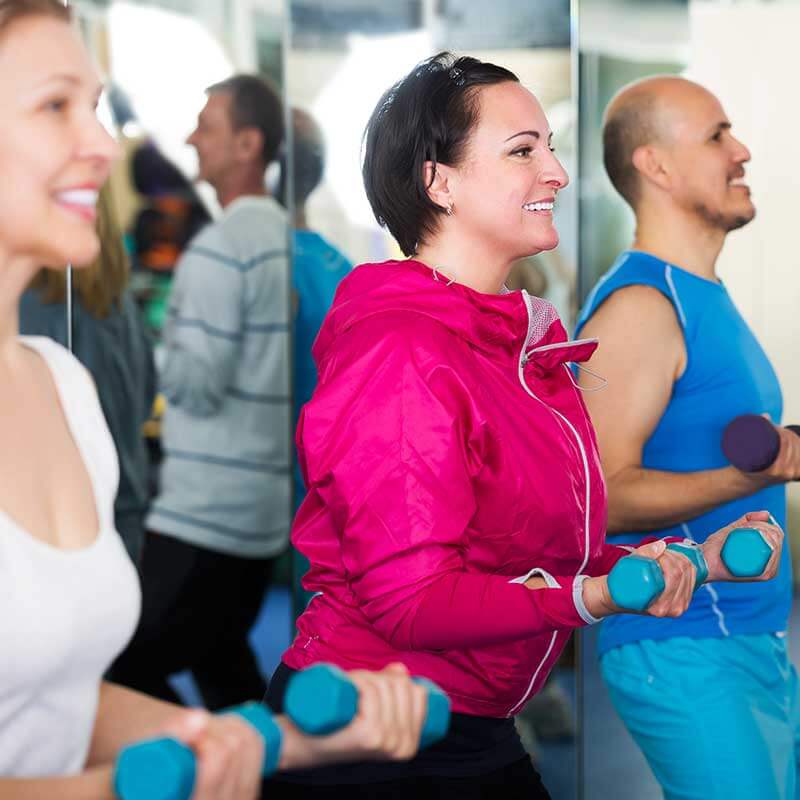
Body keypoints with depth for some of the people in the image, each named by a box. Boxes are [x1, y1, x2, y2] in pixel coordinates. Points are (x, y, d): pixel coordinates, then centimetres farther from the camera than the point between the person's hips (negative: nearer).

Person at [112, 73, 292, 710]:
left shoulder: (219, 247, -15)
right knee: (220, 658, 19)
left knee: (126, 673, -2)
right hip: (267, 506, 9)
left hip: (206, 513, -9)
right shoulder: (290, 239, 10)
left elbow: (195, 386, -18)